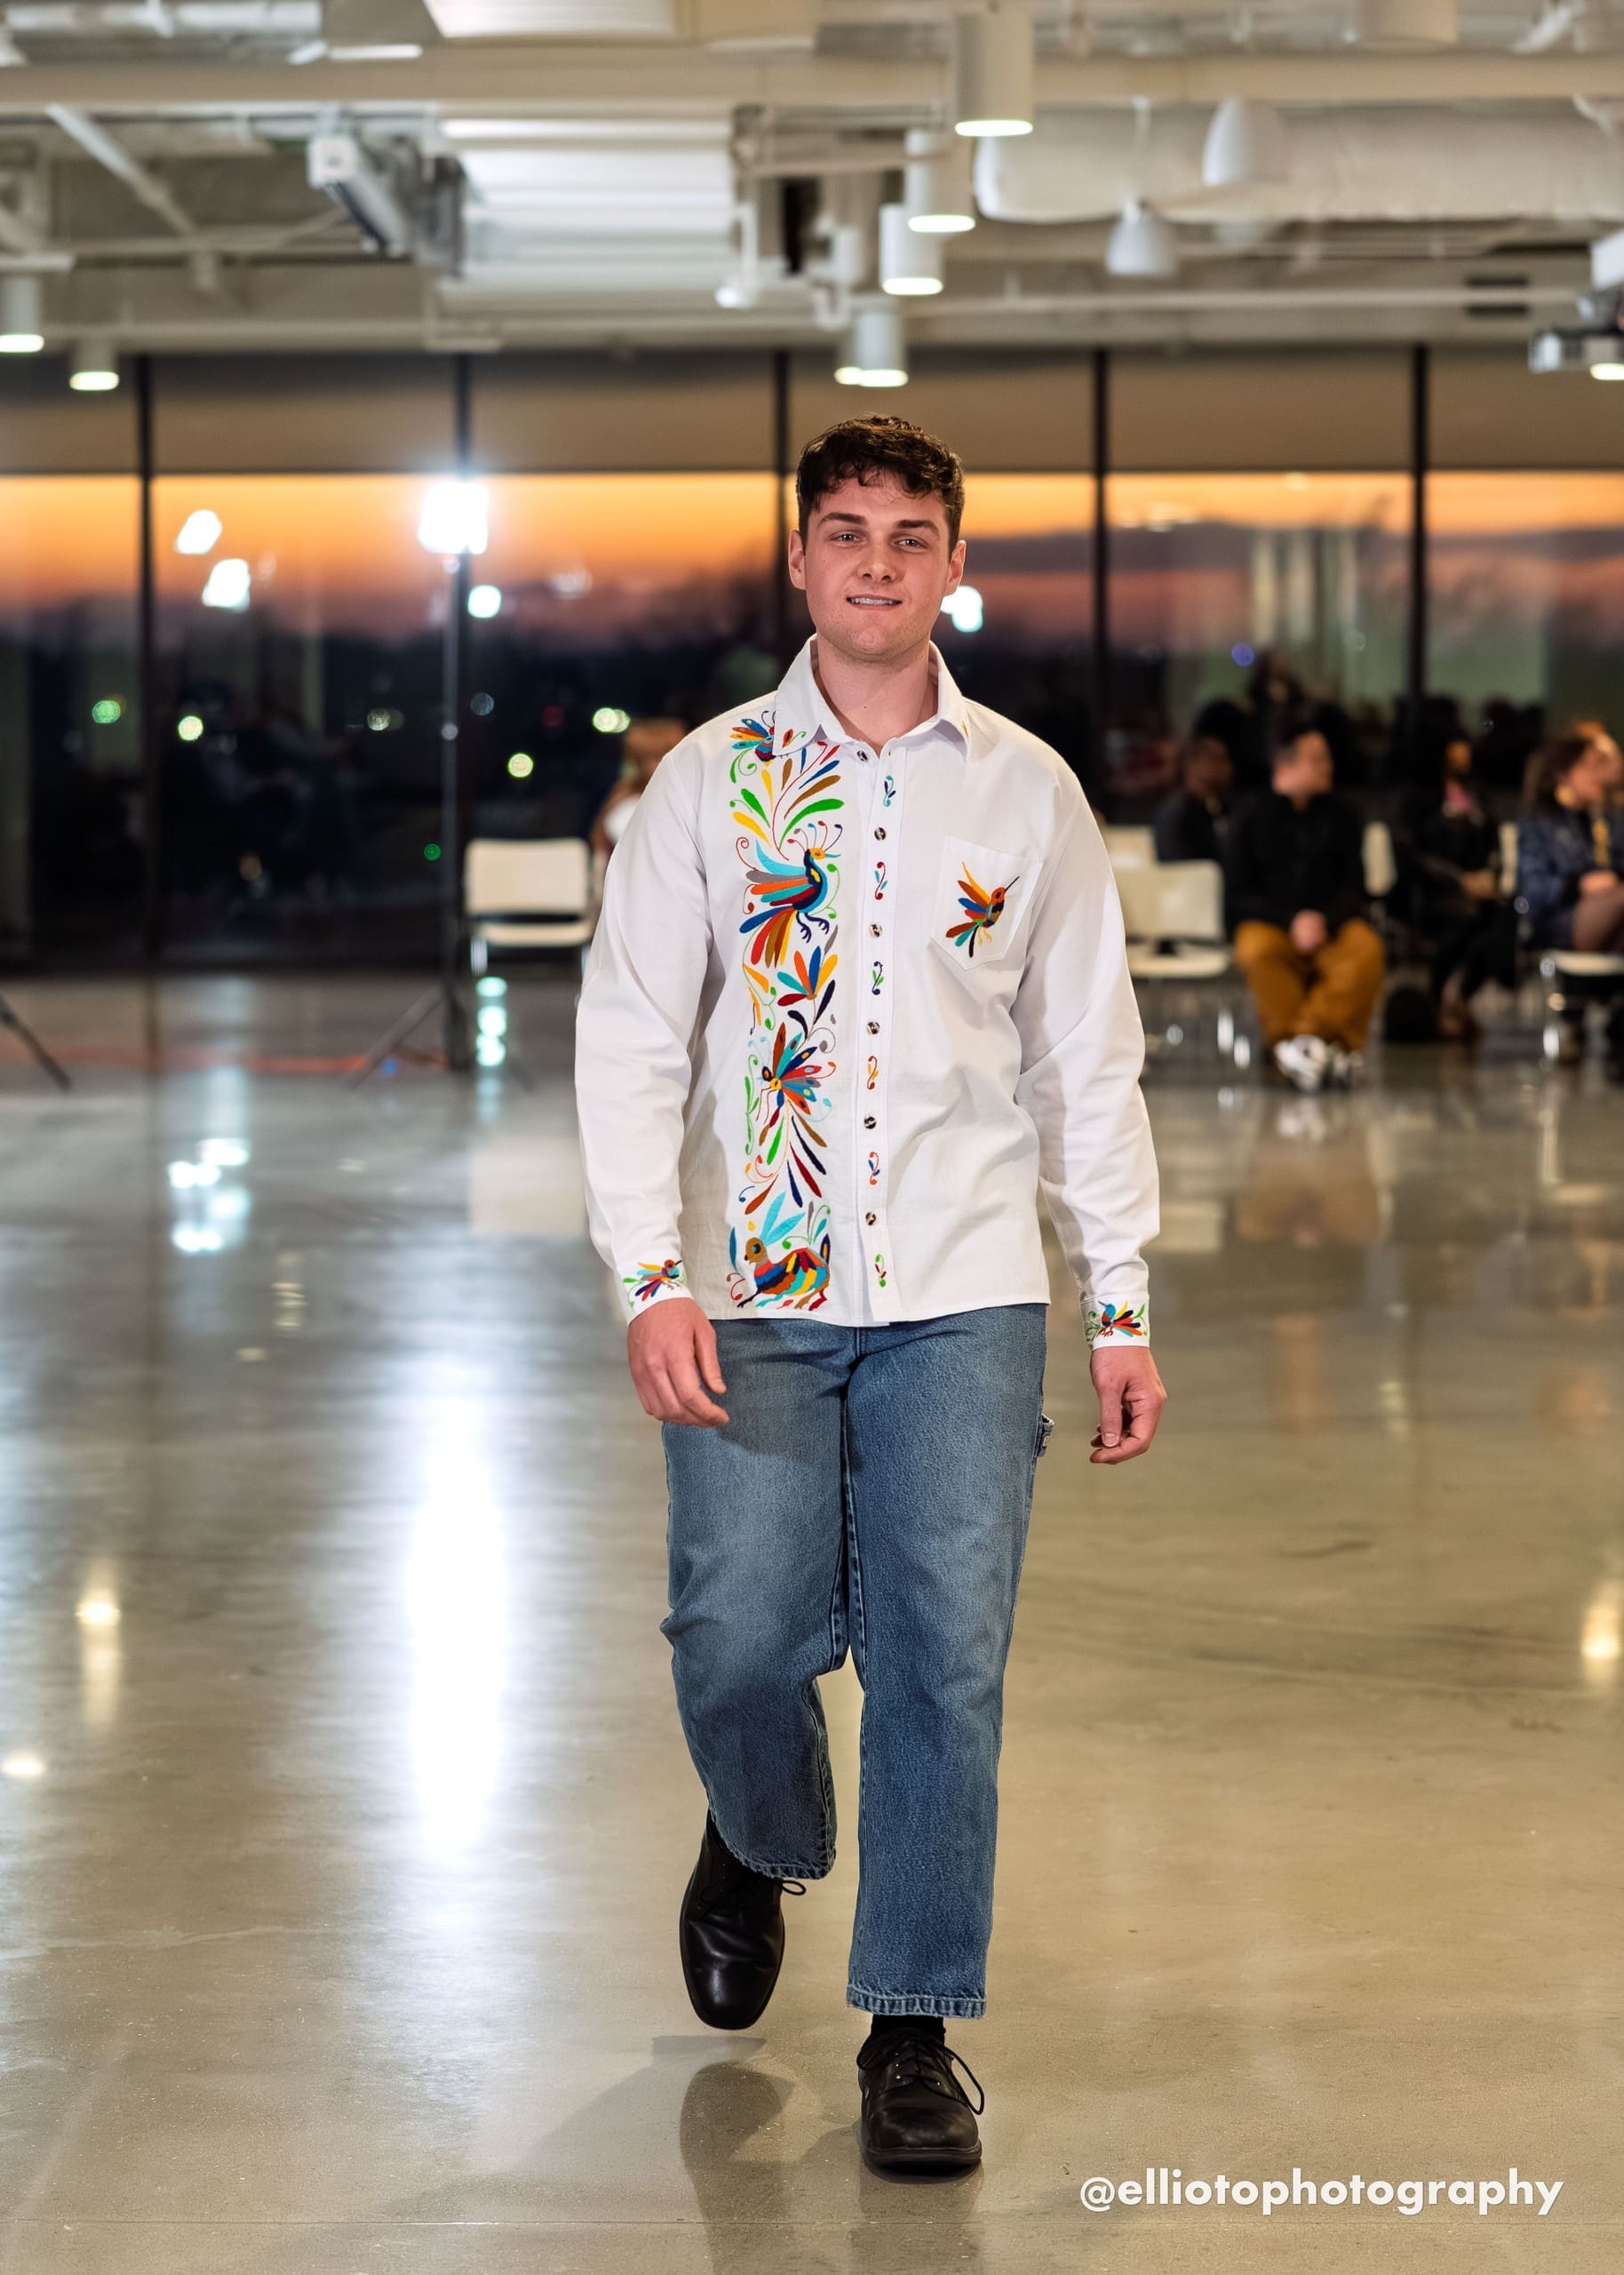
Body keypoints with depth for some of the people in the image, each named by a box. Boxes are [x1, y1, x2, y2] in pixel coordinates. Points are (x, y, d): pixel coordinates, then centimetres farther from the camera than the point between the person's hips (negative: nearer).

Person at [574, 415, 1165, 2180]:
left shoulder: (1027, 792, 8)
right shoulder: (711, 779, 4)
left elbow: (1090, 1059, 11)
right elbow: (630, 1037, 1)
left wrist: (1122, 1306, 6)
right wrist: (649, 1277, -11)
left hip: (963, 1300, 1)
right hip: (752, 1298, 0)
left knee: (946, 1661, -5)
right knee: (742, 1642, -4)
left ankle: (913, 2031, 7)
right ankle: (761, 1845, 31)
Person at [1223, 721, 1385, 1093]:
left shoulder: (1340, 815, 10)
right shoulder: (1251, 818, 4)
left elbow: (1353, 887, 7)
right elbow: (1237, 894, 0)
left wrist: (1324, 920, -15)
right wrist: (1291, 921, -16)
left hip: (1330, 923, 1)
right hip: (1268, 925, -1)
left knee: (1366, 948, -32)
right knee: (1257, 951, -37)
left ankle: (1310, 1035, -38)